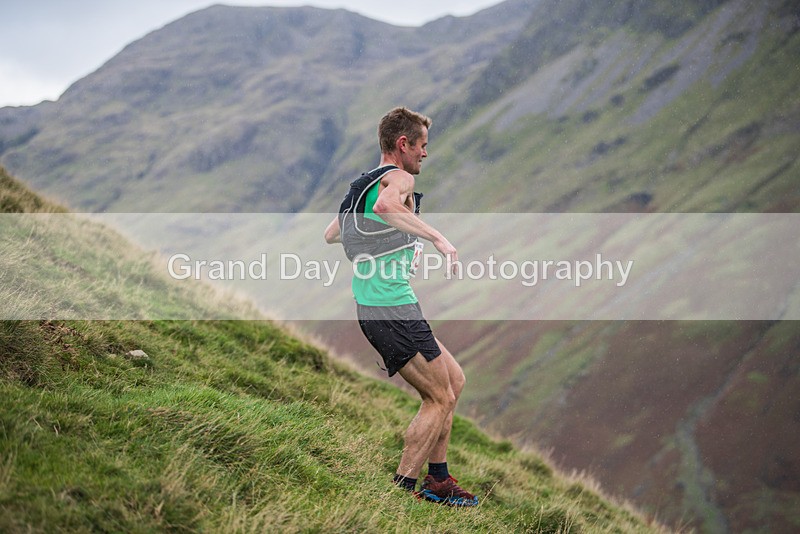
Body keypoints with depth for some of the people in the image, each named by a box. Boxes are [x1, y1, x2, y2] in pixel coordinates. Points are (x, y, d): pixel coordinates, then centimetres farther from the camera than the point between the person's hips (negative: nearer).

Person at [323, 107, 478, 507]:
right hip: (392, 306, -10)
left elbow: (331, 234, 28)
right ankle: (399, 490, 0)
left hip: (373, 308, 10)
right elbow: (385, 206, -36)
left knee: (454, 381, 17)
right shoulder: (399, 177, -11)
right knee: (440, 399, -3)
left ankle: (437, 481, 21)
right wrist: (436, 236, -35)